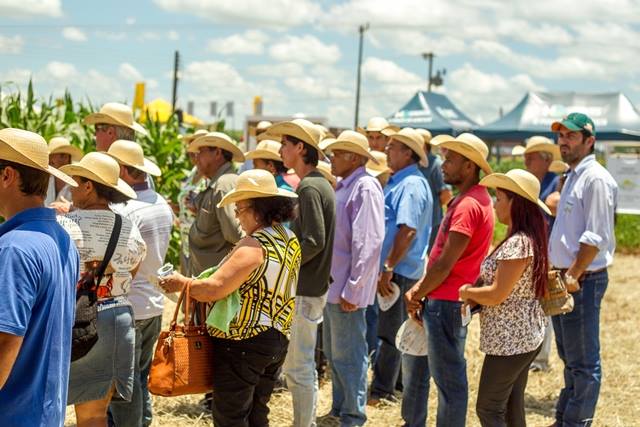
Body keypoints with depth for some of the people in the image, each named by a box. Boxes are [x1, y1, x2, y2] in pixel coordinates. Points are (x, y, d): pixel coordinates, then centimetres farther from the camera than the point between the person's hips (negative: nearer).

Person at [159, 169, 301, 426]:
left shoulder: (254, 245, -21)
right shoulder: (291, 241, 7)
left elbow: (214, 289, -27)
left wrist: (183, 283, -11)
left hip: (243, 344, -9)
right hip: (277, 341, 9)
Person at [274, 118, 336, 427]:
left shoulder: (309, 188, -16)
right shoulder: (321, 184, 14)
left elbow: (314, 242, -24)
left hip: (304, 291, -10)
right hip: (311, 286, 10)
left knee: (298, 368, -3)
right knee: (300, 365, 17)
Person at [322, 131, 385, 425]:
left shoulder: (365, 188, -15)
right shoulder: (343, 187, 13)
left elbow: (368, 243, -21)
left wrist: (352, 290, -21)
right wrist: (334, 285, 13)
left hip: (347, 290, -9)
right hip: (331, 286, 9)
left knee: (348, 357, -1)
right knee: (333, 354, 17)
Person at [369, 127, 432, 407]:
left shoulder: (411, 185, -17)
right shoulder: (398, 182, 15)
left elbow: (408, 231, -26)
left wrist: (388, 268, -27)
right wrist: (385, 268, 20)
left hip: (400, 271, -10)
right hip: (394, 270, 10)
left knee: (390, 332, -3)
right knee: (393, 331, 17)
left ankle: (380, 391, 3)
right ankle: (392, 385, 27)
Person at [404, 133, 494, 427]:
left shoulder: (469, 205, -19)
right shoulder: (465, 200, 14)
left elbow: (445, 263, -20)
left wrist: (417, 296, -8)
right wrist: (418, 289, 6)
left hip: (446, 303, -11)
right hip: (437, 300, 11)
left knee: (449, 379, -2)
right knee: (413, 362, 22)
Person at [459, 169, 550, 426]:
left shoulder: (517, 243, -21)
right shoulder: (529, 238, 11)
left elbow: (497, 294, -23)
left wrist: (465, 292, -7)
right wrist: (474, 297, 1)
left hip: (510, 340, -10)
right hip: (524, 336, 10)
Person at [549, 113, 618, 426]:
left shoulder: (596, 179, -15)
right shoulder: (573, 177, 15)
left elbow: (595, 236, -21)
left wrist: (574, 276, -20)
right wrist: (557, 271, 15)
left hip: (583, 281, -10)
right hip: (563, 279, 10)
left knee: (583, 362, -1)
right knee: (569, 357, 19)